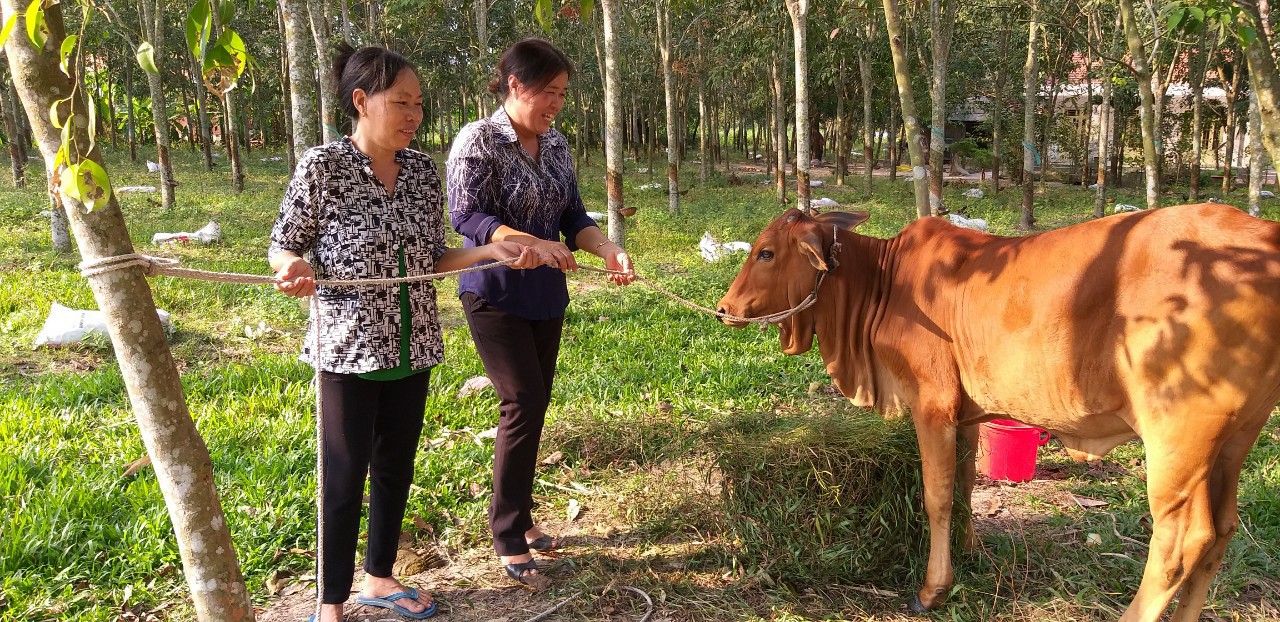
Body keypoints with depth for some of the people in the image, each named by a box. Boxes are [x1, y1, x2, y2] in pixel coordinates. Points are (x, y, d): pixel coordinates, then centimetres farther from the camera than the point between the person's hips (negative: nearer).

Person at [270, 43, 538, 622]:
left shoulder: (423, 170, 3)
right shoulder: (321, 166, -11)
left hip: (411, 348, 5)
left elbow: (432, 260, 9)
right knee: (344, 476, 5)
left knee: (396, 468, 16)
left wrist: (492, 250, -5)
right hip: (347, 348, -5)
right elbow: (283, 247, -4)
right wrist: (293, 268, -27)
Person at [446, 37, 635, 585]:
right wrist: (534, 245, -31)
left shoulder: (556, 145, 8)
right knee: (523, 406, -9)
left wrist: (608, 248, -12)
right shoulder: (478, 140, -12)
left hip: (546, 297, 7)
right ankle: (508, 538, 6)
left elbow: (572, 216, 7)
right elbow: (466, 216, -20)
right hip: (496, 297, -7)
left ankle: (520, 517, 28)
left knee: (534, 406, 12)